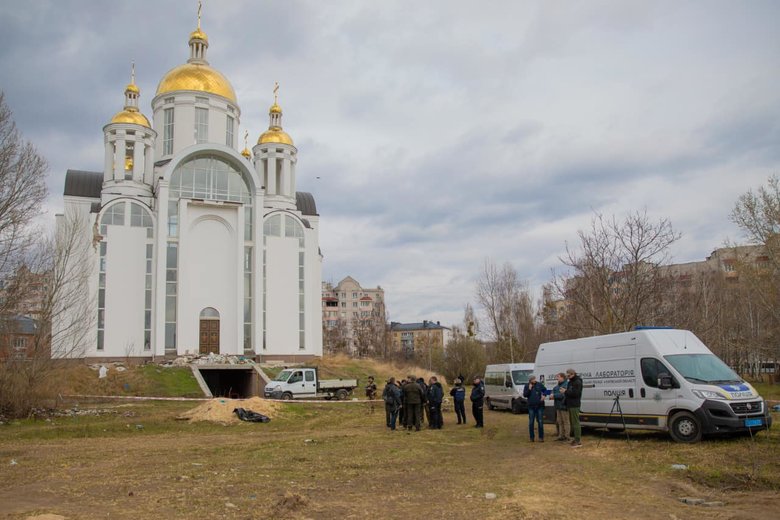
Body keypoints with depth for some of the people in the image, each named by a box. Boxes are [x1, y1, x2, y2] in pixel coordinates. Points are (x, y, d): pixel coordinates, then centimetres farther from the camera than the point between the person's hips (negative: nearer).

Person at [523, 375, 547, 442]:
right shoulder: (527, 386, 0)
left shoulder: (539, 384, 0)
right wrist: (529, 389, -15)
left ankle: (541, 437, 8)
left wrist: (543, 395, -3)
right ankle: (531, 437, 13)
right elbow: (524, 395, -4)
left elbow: (545, 390, 15)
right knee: (531, 422, 4)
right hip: (531, 406, 0)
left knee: (540, 422, 1)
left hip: (539, 406, 0)